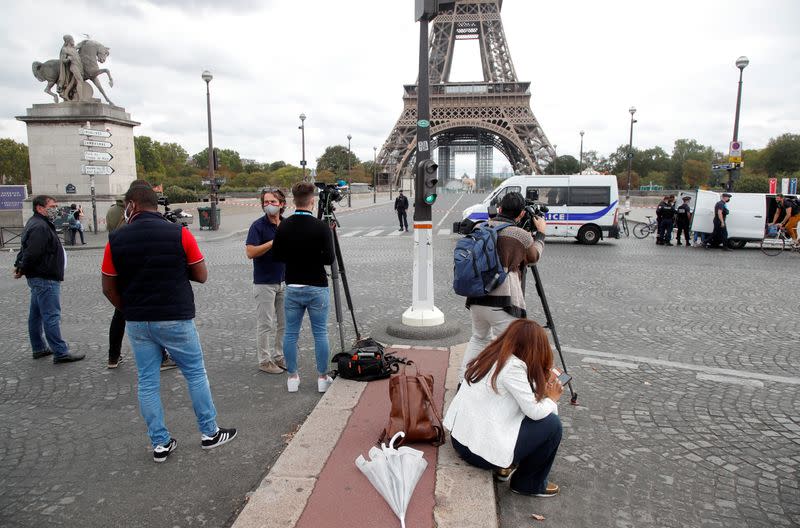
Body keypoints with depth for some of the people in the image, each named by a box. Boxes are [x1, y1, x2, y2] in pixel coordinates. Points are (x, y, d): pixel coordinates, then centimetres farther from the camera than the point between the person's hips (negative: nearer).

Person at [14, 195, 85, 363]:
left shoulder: (41, 224, 15)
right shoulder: (40, 227, -20)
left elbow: (26, 249, 21)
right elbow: (32, 253, -25)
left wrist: (19, 266, 9)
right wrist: (22, 270, -9)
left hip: (40, 279, 11)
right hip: (45, 280, -11)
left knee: (36, 315, 17)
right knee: (52, 316, -8)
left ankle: (39, 348, 28)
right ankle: (60, 353, -5)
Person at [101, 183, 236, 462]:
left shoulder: (116, 239, -3)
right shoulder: (179, 233, -10)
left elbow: (109, 287, 4)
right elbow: (201, 276, -4)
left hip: (137, 322, 3)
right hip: (176, 318, -2)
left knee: (147, 382, 12)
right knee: (195, 374, 12)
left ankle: (160, 443, 20)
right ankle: (209, 433, 21)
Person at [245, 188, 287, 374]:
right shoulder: (258, 226, -11)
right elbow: (250, 252, -20)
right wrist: (273, 242, -27)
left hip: (284, 282, 6)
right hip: (264, 283, -5)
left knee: (283, 323, 12)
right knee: (266, 324, 1)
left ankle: (279, 356, 24)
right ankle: (264, 360, 12)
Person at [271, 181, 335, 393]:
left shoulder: (284, 226, -2)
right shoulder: (321, 227, -13)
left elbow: (276, 256, 4)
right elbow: (328, 259, -14)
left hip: (292, 287, 3)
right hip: (317, 288, -3)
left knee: (290, 333, 11)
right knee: (320, 333, 7)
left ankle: (292, 378, 18)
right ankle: (322, 378, 14)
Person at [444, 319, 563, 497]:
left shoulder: (491, 356, 6)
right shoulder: (513, 367, -20)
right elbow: (535, 412, -16)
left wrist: (542, 387, 5)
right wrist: (552, 399, 3)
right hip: (479, 450, -9)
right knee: (551, 424, -1)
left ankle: (505, 465, 17)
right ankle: (530, 484, 15)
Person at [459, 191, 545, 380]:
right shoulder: (522, 235, -5)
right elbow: (534, 257, 16)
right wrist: (541, 233, 32)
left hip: (475, 299, 6)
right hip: (502, 303, -6)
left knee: (479, 338, 27)